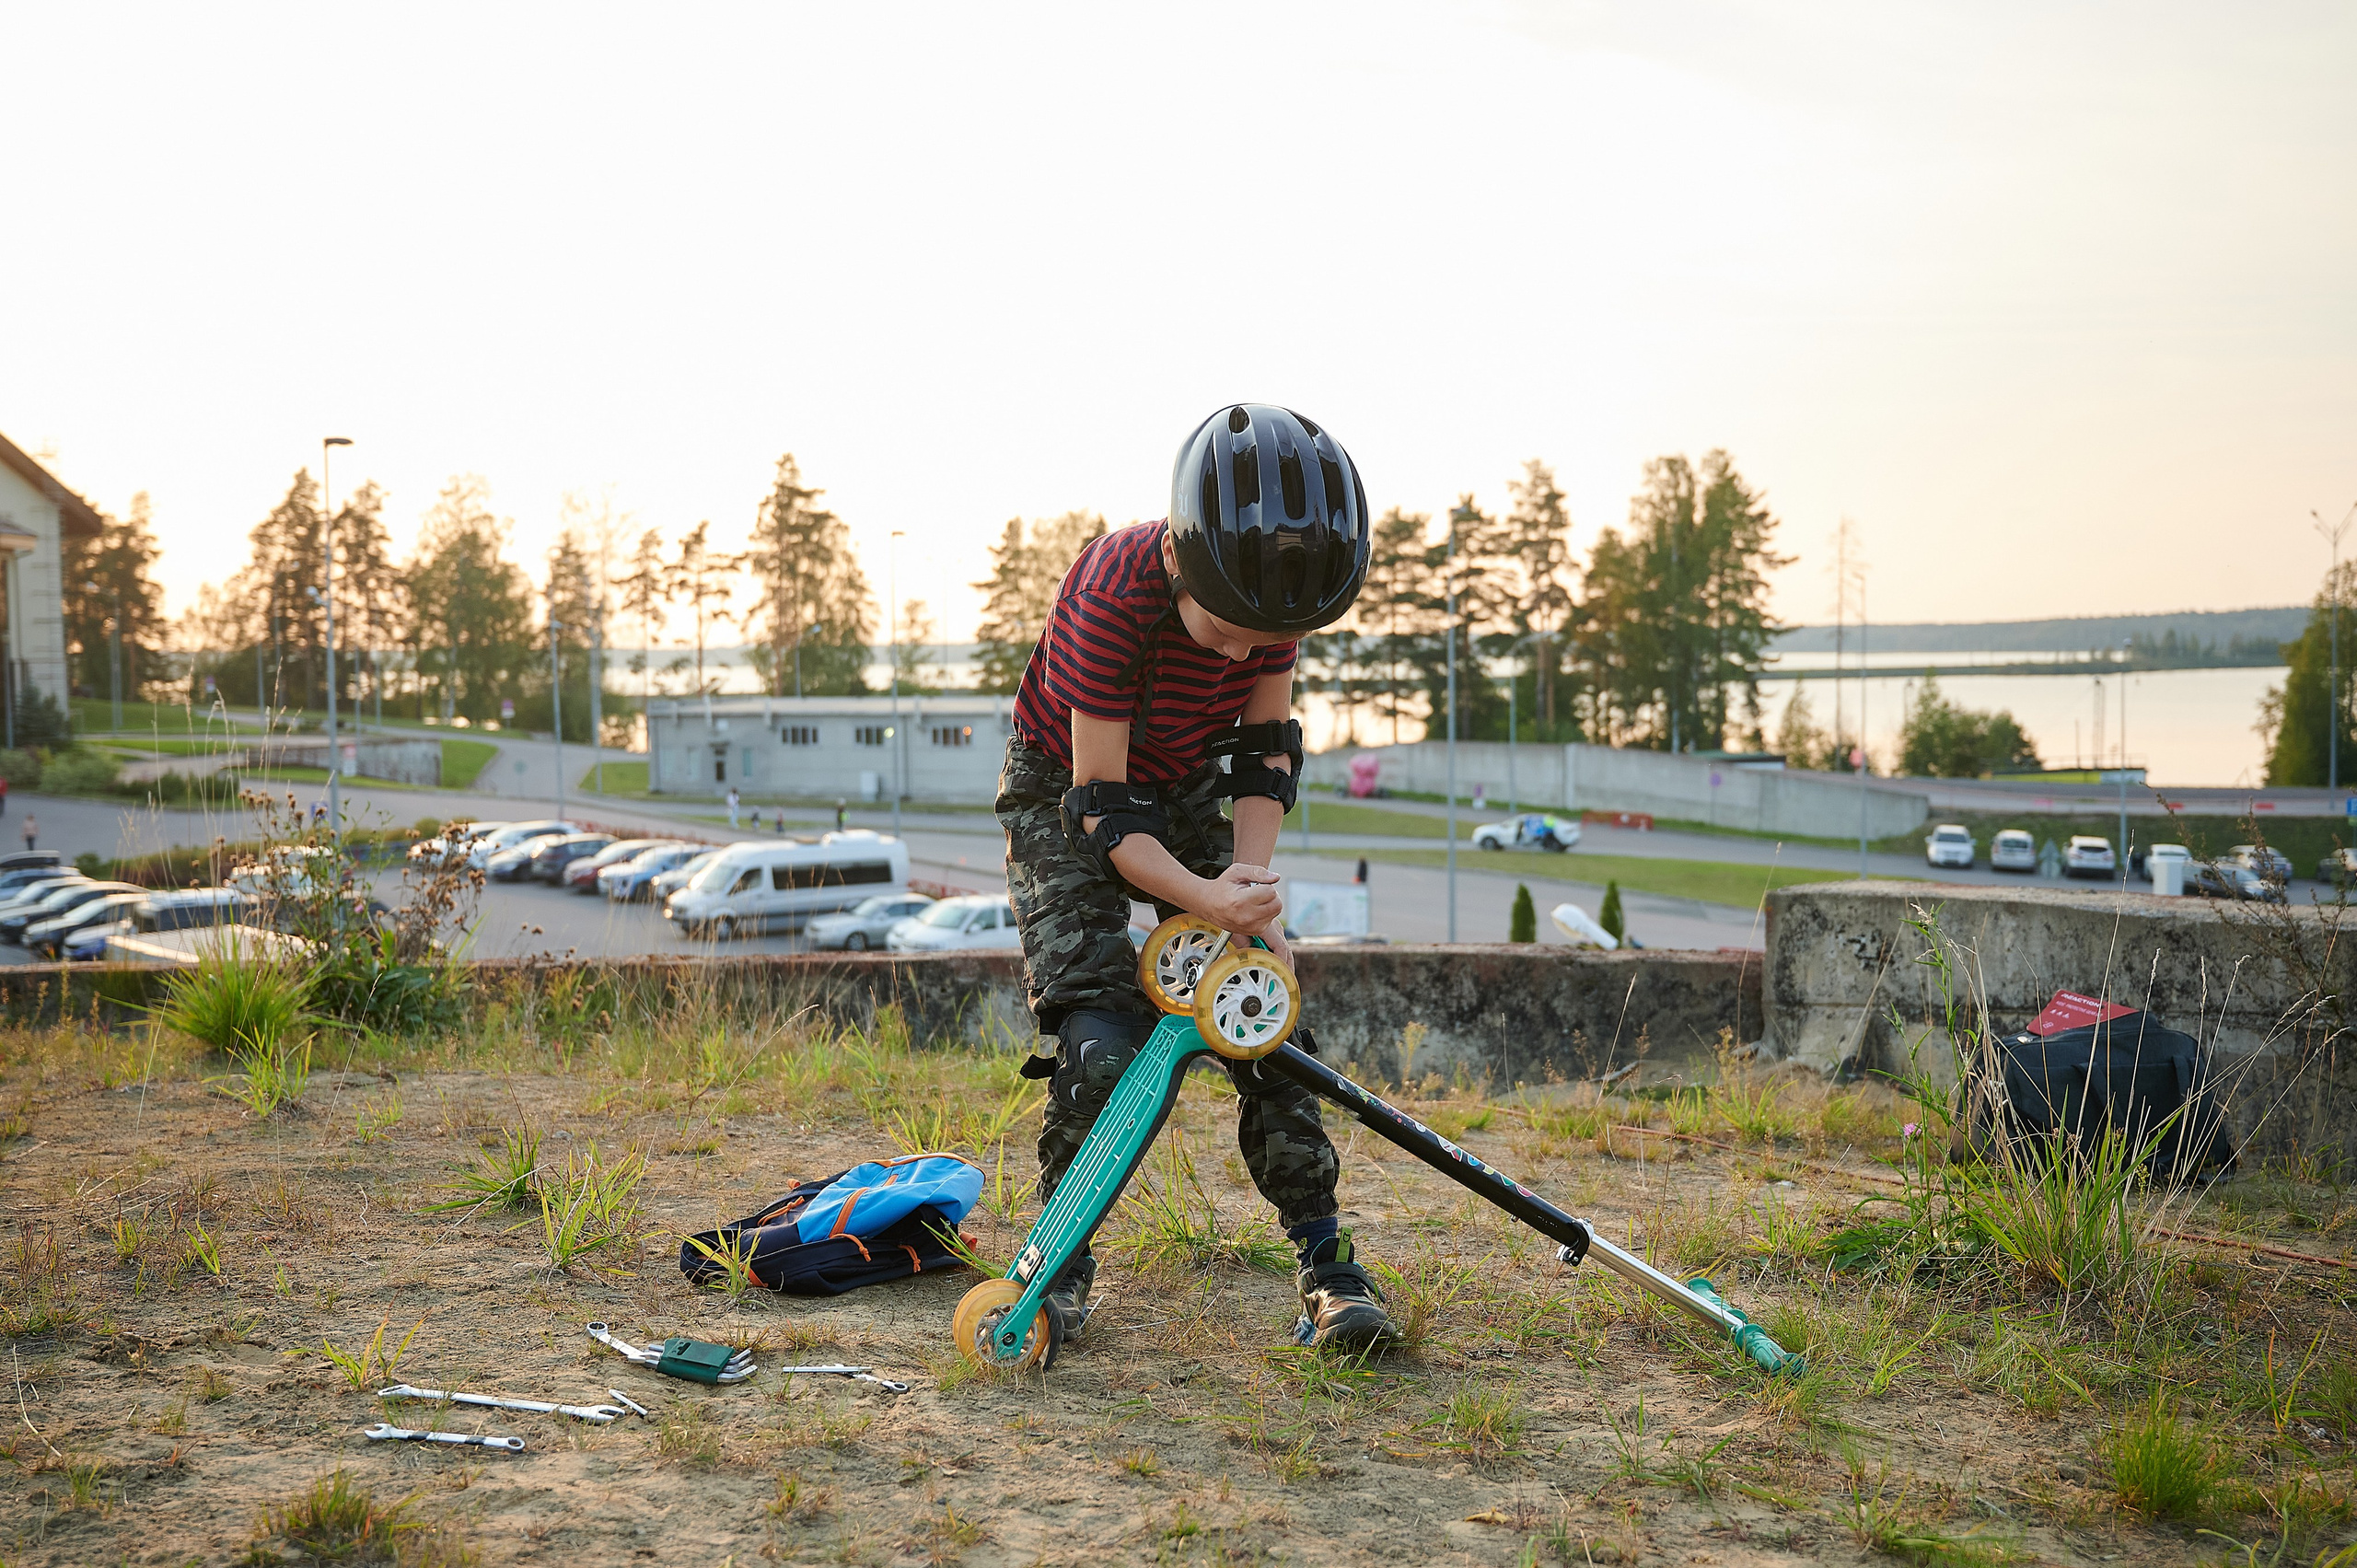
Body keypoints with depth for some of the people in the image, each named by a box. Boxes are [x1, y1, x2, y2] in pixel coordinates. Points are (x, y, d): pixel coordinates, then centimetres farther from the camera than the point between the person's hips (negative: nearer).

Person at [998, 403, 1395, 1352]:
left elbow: (1266, 747, -7)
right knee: (1100, 1042, -20)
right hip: (1066, 791, -4)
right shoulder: (1113, 593, -35)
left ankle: (1324, 1258, -3)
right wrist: (1208, 899, -44)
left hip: (1185, 791, 4)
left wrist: (1249, 885, -21)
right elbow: (1102, 809, -30)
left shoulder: (1275, 587, -20)